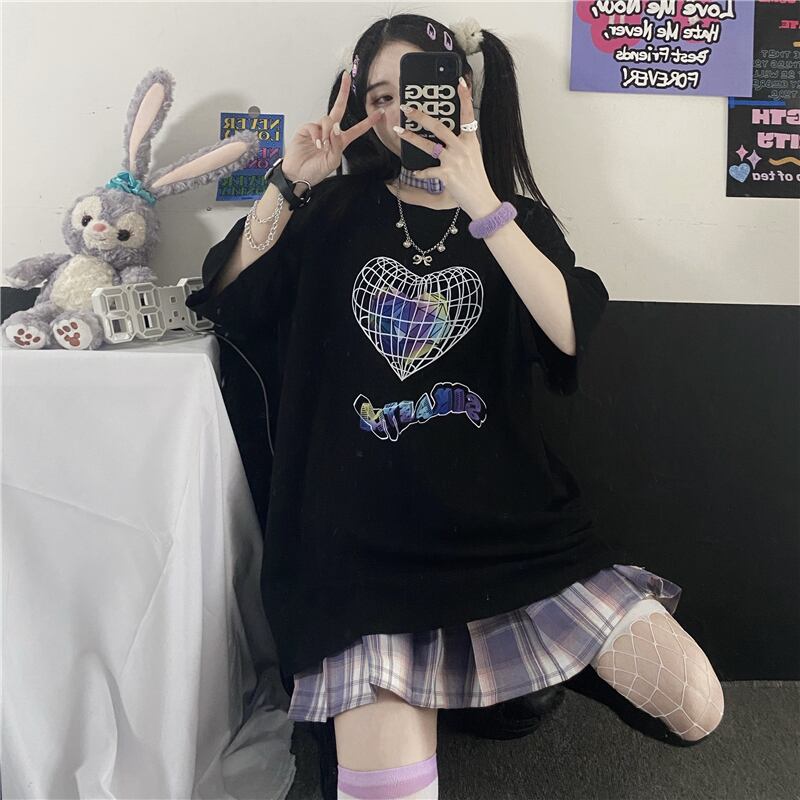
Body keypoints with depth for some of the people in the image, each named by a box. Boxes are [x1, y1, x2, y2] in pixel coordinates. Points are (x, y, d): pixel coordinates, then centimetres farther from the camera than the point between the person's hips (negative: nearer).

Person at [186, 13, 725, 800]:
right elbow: (226, 300, 5)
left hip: (507, 521, 1)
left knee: (696, 706, -3)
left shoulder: (517, 219, 7)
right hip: (369, 540, 0)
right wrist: (288, 182, -5)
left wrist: (481, 202, -19)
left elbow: (573, 334, -12)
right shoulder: (337, 211, 10)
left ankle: (547, 650, 22)